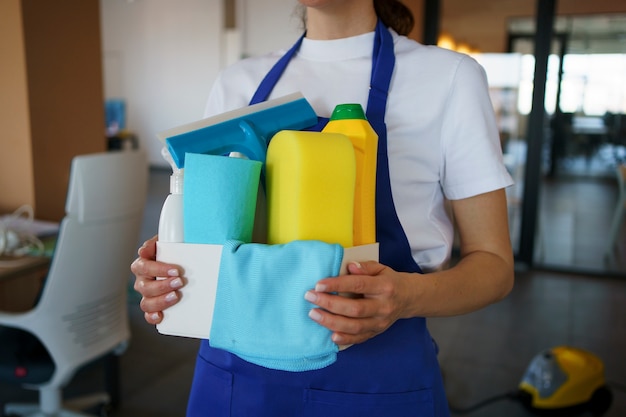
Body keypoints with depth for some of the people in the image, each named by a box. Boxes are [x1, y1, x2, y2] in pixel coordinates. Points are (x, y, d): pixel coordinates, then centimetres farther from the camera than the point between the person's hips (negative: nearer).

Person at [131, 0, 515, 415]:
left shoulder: (448, 76, -8)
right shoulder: (238, 83, 3)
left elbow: (493, 262, -6)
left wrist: (409, 295, -26)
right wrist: (161, 265, -11)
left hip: (375, 380, -3)